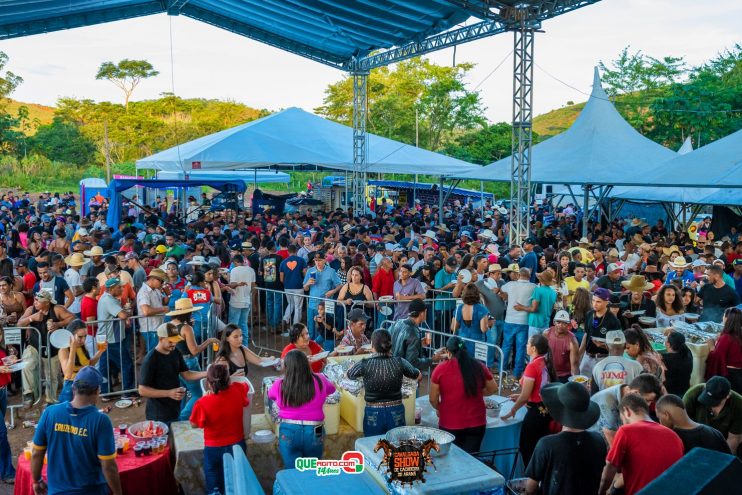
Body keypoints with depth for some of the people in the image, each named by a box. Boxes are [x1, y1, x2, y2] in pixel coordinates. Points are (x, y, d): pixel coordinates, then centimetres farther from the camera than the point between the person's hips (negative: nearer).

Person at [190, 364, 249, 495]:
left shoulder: (203, 403, -27)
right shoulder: (238, 390, -19)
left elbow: (195, 424, -7)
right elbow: (246, 385, 7)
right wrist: (226, 381, 13)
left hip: (214, 449, -3)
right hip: (237, 446, 3)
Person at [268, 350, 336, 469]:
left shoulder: (279, 385, -9)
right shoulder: (319, 381, -9)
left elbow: (270, 395, 16)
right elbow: (332, 389, 15)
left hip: (289, 432, -1)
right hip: (314, 433, 1)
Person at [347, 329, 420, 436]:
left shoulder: (365, 364, -15)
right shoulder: (399, 362, -10)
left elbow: (349, 375, 6)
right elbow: (419, 376, 6)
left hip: (373, 415, -1)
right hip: (396, 414, 1)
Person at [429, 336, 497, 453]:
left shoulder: (440, 369, -8)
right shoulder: (479, 366, -1)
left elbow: (433, 400, -2)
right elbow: (493, 389, 13)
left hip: (450, 424, -2)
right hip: (476, 423, 2)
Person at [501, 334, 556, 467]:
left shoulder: (532, 366, -19)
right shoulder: (547, 363, 3)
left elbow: (525, 395, -16)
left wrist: (513, 410, -1)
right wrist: (521, 397, 16)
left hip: (536, 411, -8)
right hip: (547, 409, 8)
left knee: (526, 447, 7)